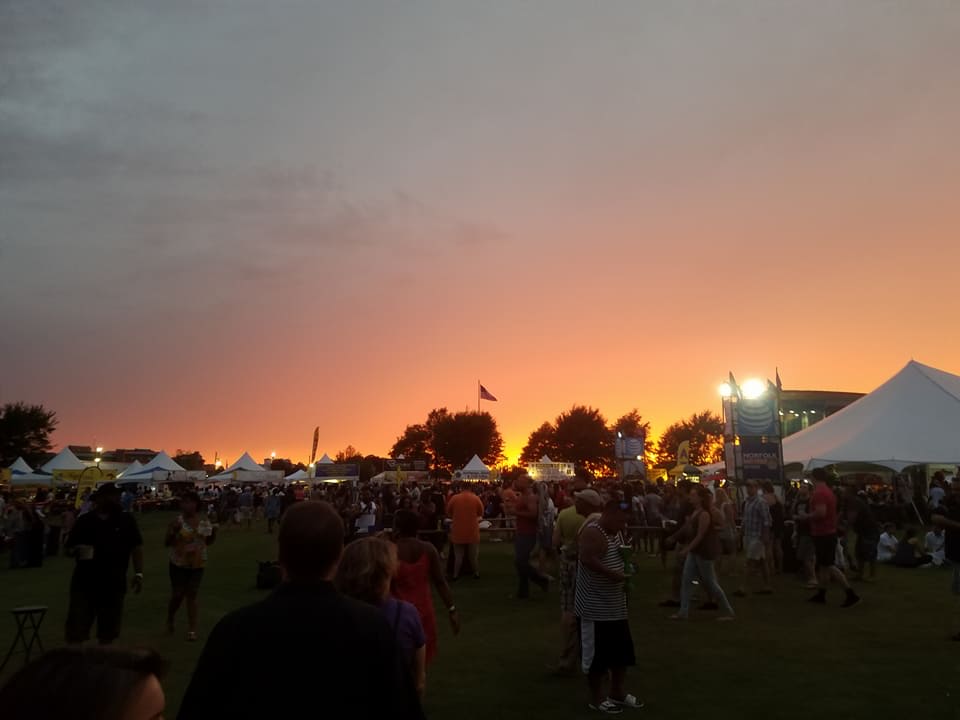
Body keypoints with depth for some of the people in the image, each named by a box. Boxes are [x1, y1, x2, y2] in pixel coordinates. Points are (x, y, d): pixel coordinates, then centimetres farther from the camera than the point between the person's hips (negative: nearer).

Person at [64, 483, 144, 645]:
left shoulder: (126, 520, 2)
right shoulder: (84, 521, 3)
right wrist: (78, 550, -14)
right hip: (84, 583, 0)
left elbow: (137, 547, 2)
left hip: (114, 583, 0)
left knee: (109, 631, 11)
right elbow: (69, 547, 9)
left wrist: (139, 573, -7)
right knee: (77, 629, 1)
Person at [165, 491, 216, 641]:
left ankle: (192, 630, 8)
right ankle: (170, 621, 36)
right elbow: (166, 543, -9)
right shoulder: (177, 521, -12)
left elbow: (207, 542, 11)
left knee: (192, 596, 6)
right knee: (177, 595, 8)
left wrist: (214, 533, -8)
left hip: (198, 565, 2)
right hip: (179, 564, -2)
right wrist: (173, 531, -26)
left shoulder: (204, 522, -1)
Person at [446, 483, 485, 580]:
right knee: (473, 554, 14)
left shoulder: (454, 498, -7)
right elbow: (481, 513, 5)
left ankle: (456, 574, 11)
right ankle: (476, 573, 21)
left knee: (458, 555, 10)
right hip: (472, 531, 0)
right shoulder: (476, 499, -7)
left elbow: (448, 512, 6)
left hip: (458, 531, 0)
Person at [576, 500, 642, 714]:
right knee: (597, 654, 1)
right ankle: (596, 699, 16)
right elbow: (588, 560, -32)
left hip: (616, 605, 10)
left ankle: (618, 693, 32)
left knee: (622, 651, 17)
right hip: (596, 607, -10)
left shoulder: (616, 533, 12)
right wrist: (613, 574, -26)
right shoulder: (592, 532, -19)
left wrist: (627, 568, 6)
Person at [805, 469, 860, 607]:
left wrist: (807, 516, -13)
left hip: (822, 534, -10)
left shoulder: (818, 493, -19)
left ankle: (851, 594, -10)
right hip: (830, 532, 10)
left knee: (829, 566, -7)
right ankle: (821, 594, 21)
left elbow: (821, 512, -28)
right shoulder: (829, 492, 13)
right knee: (823, 565, 14)